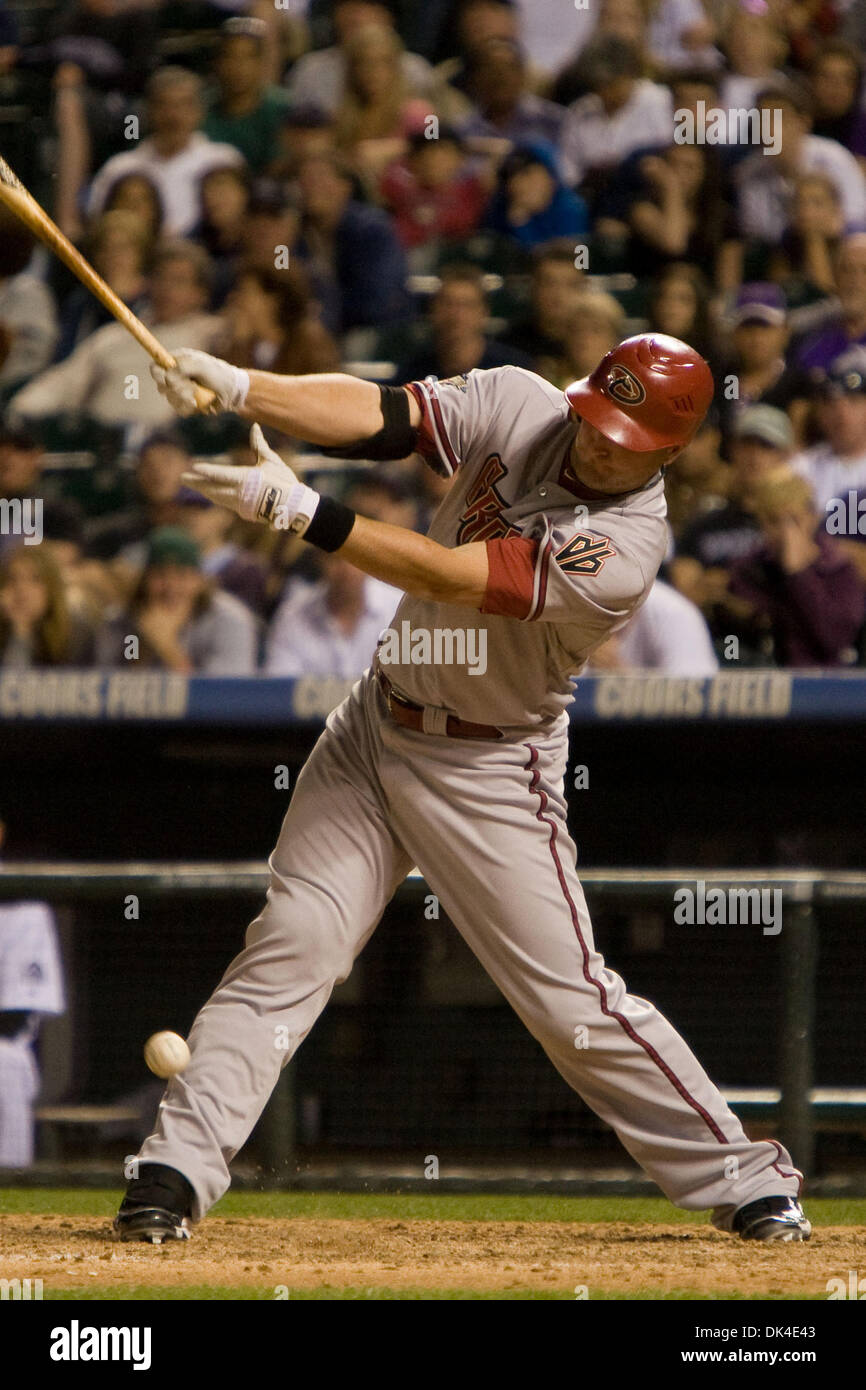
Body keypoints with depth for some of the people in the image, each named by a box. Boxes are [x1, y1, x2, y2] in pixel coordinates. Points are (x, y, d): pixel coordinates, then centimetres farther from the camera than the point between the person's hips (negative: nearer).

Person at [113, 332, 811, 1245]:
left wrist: (300, 513, -37)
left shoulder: (627, 550, -25)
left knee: (569, 997, -4)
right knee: (290, 942, -6)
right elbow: (378, 416, -18)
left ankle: (743, 1179, 9)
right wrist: (238, 388, -34)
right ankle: (177, 1168, -6)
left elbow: (450, 579, -32)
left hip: (490, 773, -5)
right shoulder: (516, 405, -8)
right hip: (375, 725, 5)